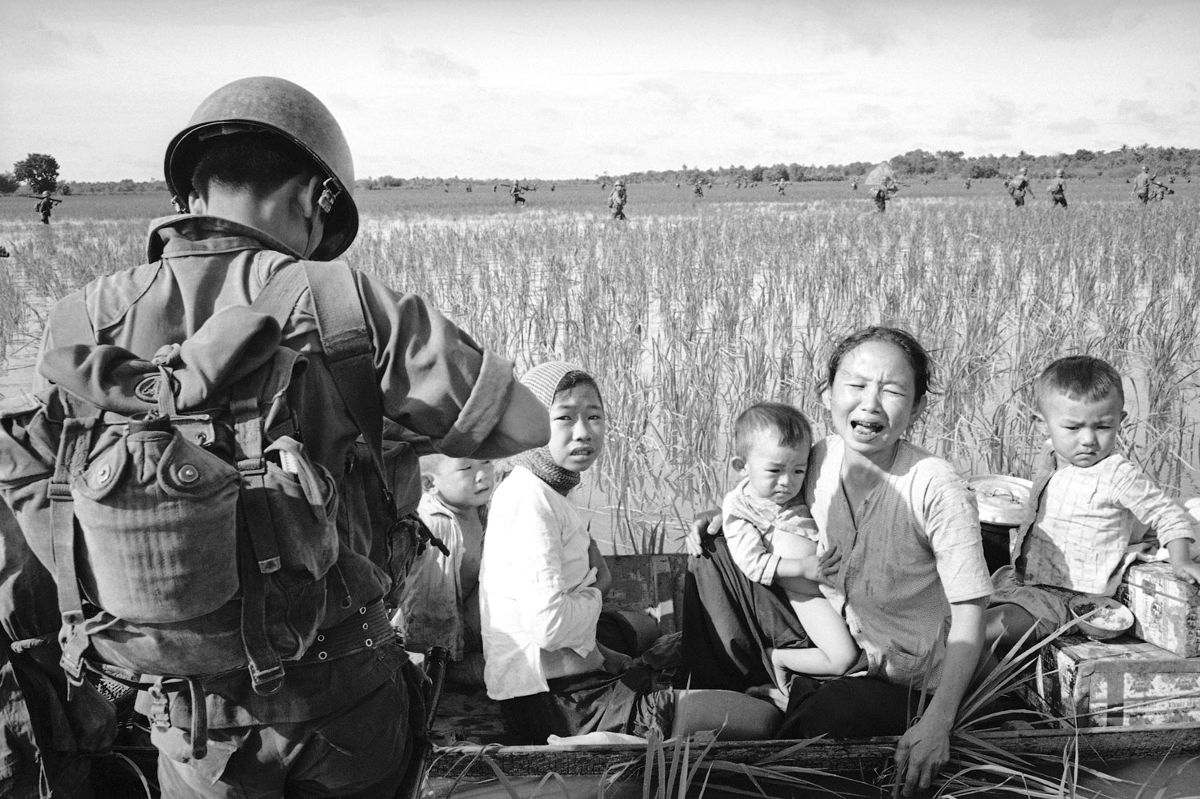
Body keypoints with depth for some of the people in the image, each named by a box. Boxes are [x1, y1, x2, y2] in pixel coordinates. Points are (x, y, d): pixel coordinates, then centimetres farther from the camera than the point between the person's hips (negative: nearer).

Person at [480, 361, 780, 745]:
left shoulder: (550, 495, 15)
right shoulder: (529, 497, -18)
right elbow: (549, 623, -25)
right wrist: (592, 597, -6)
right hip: (560, 704, -10)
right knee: (762, 719, -10)